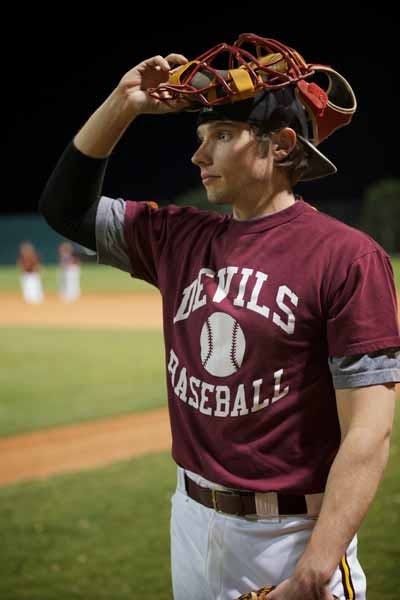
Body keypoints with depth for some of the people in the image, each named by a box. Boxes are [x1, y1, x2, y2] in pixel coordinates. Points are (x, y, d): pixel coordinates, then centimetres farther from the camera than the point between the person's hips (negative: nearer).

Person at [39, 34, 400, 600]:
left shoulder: (348, 257, -13)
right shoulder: (179, 239, 7)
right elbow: (66, 205, 16)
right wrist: (122, 104, 3)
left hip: (291, 532, -6)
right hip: (191, 519, 6)